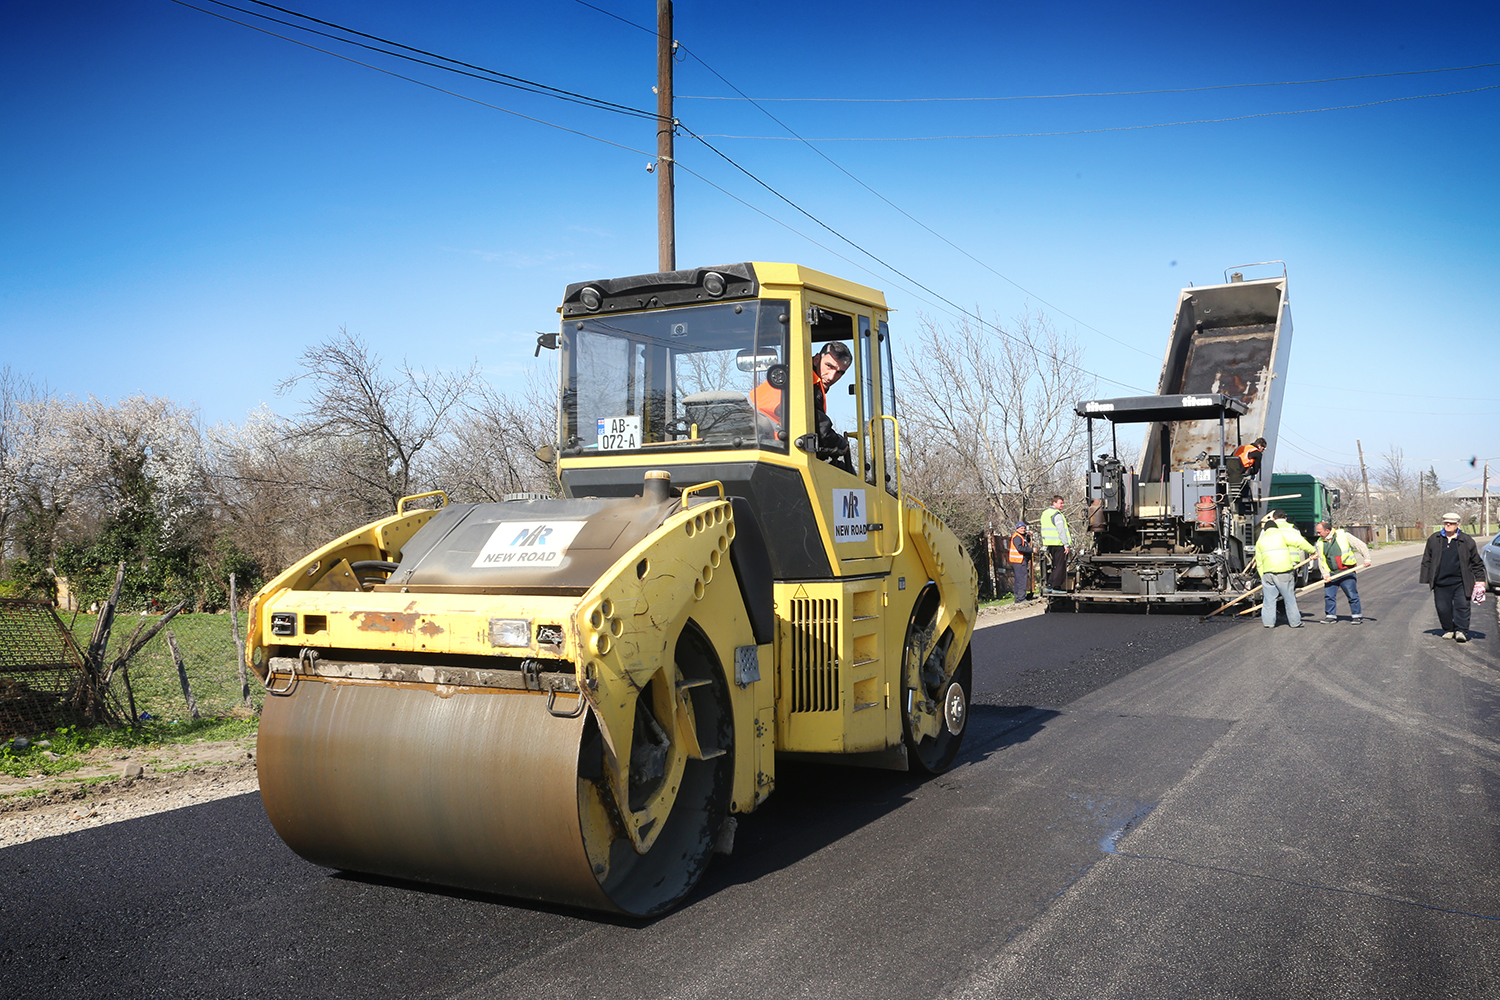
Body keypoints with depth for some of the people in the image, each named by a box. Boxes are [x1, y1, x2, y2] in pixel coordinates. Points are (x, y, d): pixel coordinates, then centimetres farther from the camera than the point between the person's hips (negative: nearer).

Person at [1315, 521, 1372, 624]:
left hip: (1347, 572, -4)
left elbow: (1361, 545, -3)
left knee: (1352, 595, 0)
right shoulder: (1320, 543, 6)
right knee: (1329, 595, 2)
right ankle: (1331, 616, 14)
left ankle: (1357, 615, 13)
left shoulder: (1343, 535, -7)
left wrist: (1367, 558, -11)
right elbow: (1321, 560, 6)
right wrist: (1325, 574, -5)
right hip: (1331, 574, 4)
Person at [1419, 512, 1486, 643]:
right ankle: (1448, 630, 18)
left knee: (1462, 606, -5)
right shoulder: (1434, 540, 8)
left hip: (1461, 583, -1)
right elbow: (1426, 561, 12)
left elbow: (1476, 563, 11)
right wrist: (1426, 580, 8)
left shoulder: (1466, 541, 4)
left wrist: (1480, 580, 6)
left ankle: (1461, 631, 1)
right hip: (1441, 582, 1)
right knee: (1443, 608, 4)